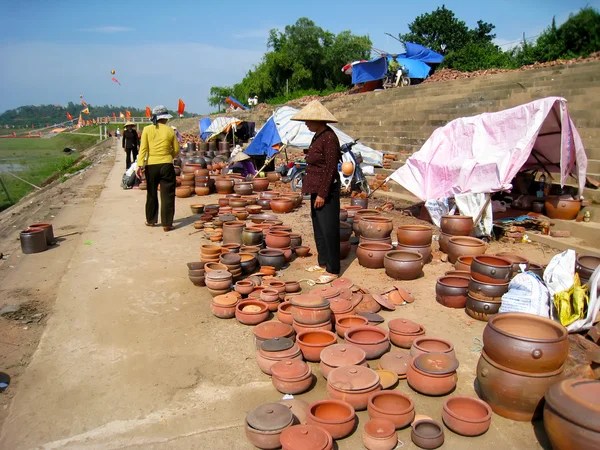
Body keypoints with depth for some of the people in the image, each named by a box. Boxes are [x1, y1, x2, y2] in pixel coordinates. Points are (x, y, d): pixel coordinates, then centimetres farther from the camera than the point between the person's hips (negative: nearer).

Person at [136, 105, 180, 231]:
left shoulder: (147, 130, 1)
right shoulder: (170, 130, 1)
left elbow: (143, 149, -5)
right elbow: (176, 150, 7)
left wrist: (140, 165, -6)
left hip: (151, 165, 1)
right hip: (166, 165, -1)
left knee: (151, 194, 16)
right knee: (167, 195, 3)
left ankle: (151, 220, 28)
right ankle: (167, 223, 2)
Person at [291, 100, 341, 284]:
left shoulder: (329, 138, -18)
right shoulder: (317, 136, 11)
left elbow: (331, 169, -20)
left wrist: (322, 194, -19)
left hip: (327, 189, -10)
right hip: (316, 188, 10)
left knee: (328, 229, -3)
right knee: (318, 227, 16)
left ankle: (333, 270, 6)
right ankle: (323, 262, 29)